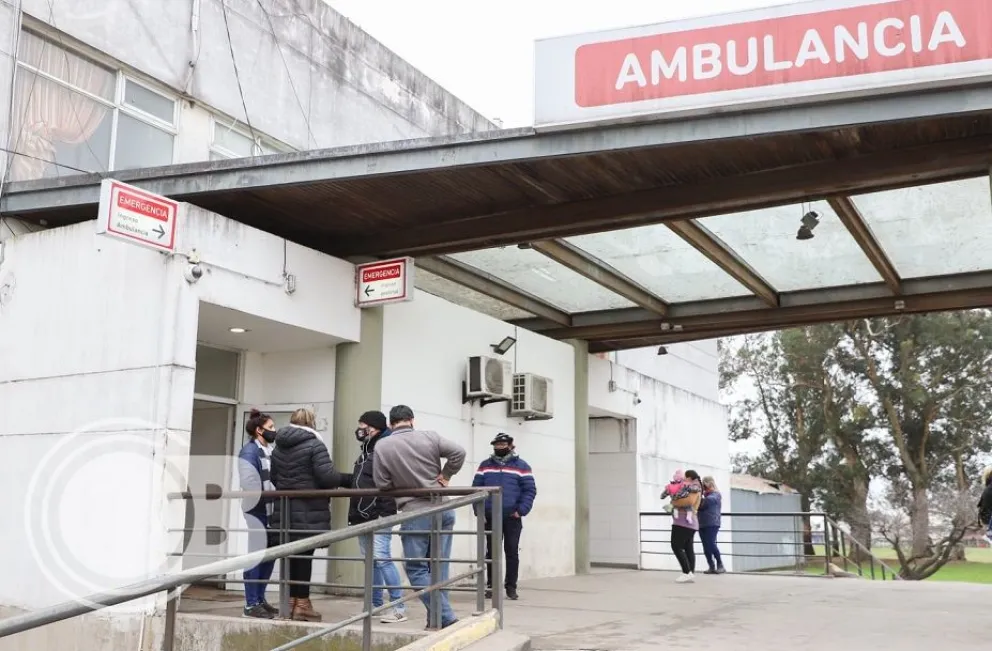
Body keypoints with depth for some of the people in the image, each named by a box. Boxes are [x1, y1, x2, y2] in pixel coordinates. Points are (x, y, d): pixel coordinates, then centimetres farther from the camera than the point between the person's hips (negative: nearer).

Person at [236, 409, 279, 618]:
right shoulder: (250, 451, -8)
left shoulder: (270, 451, 18)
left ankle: (260, 600, 21)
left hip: (272, 510, 9)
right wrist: (264, 500, -21)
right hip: (258, 509, -8)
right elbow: (249, 483, -20)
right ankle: (251, 604, 0)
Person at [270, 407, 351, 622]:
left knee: (290, 554, 11)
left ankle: (290, 601, 16)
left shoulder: (278, 447, 12)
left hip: (285, 509, 6)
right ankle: (302, 604, 1)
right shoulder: (315, 445, -9)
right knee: (305, 555, -2)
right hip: (309, 510, -6)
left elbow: (273, 478, 17)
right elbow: (327, 477, -15)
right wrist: (348, 479, 0)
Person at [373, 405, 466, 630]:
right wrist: (445, 476, 6)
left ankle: (444, 617, -4)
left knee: (416, 568, 4)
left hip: (415, 513, -4)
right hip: (443, 509, 4)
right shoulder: (429, 437, -1)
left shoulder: (382, 447, -5)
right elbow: (458, 452, -5)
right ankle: (437, 617, 13)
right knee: (438, 567, 11)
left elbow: (382, 484, -3)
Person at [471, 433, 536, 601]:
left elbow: (530, 490, -2)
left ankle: (511, 587, 9)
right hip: (490, 518, 2)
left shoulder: (521, 466, 3)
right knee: (491, 552, 6)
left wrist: (521, 511, -12)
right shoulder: (485, 466, 10)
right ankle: (491, 586, 14)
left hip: (512, 518, -2)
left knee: (512, 552, 2)